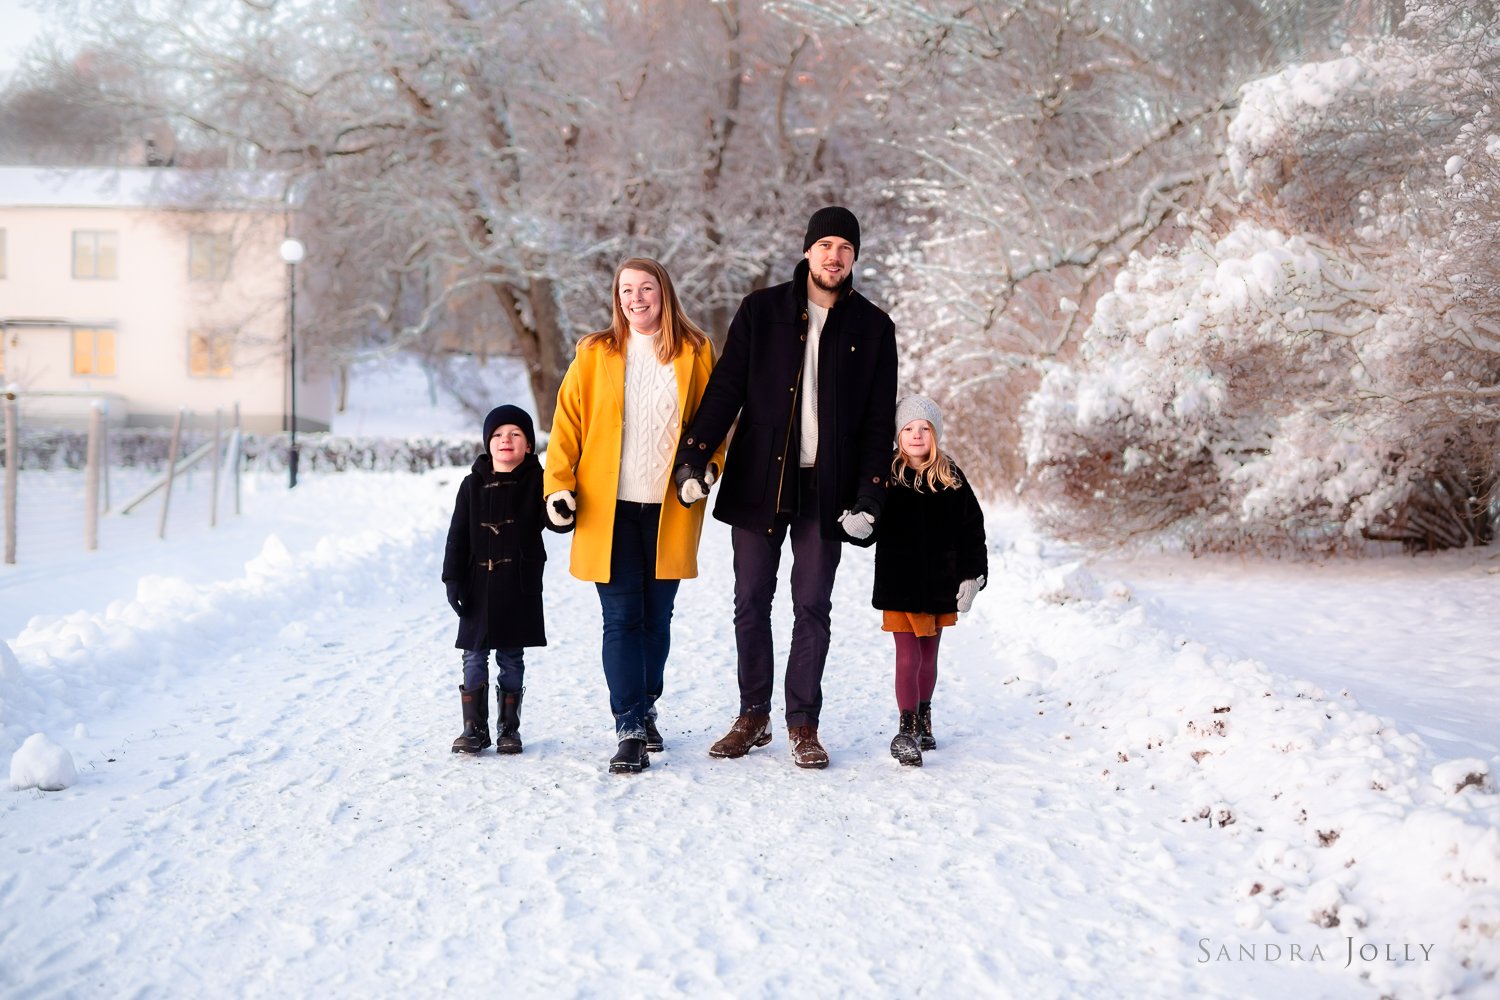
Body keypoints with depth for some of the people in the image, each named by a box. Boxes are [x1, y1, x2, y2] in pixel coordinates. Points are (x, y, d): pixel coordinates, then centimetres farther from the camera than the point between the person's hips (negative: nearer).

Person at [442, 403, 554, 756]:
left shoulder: (536, 482, 0)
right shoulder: (473, 485, 5)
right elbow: (458, 536, 4)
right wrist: (453, 579, -2)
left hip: (519, 586, -2)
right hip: (479, 585, 2)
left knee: (512, 659, 5)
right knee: (474, 658, 3)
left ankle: (509, 728, 14)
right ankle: (474, 728, 10)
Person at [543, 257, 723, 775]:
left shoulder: (695, 352, 6)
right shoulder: (594, 354, 4)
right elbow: (567, 422, 4)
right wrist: (558, 484, -4)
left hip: (669, 508, 1)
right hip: (608, 506, -1)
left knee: (656, 616, 10)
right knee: (622, 617, -5)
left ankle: (645, 709, 28)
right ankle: (630, 729, -6)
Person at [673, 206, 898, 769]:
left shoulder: (872, 327, 4)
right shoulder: (762, 311, 4)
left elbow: (879, 421, 4)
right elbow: (725, 389, 2)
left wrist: (870, 496, -5)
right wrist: (694, 456, -10)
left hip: (826, 490, -1)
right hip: (757, 482, 1)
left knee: (813, 606, 1)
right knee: (751, 604, 6)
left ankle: (803, 724, 10)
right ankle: (753, 716, 17)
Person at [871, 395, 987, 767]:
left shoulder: (951, 479, 1)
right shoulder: (887, 476, -4)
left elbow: (972, 530, 4)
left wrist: (972, 576, 0)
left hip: (940, 583, 3)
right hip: (899, 584, -3)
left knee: (929, 655, 16)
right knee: (908, 656, -7)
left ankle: (923, 721, 31)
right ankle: (906, 729, -3)